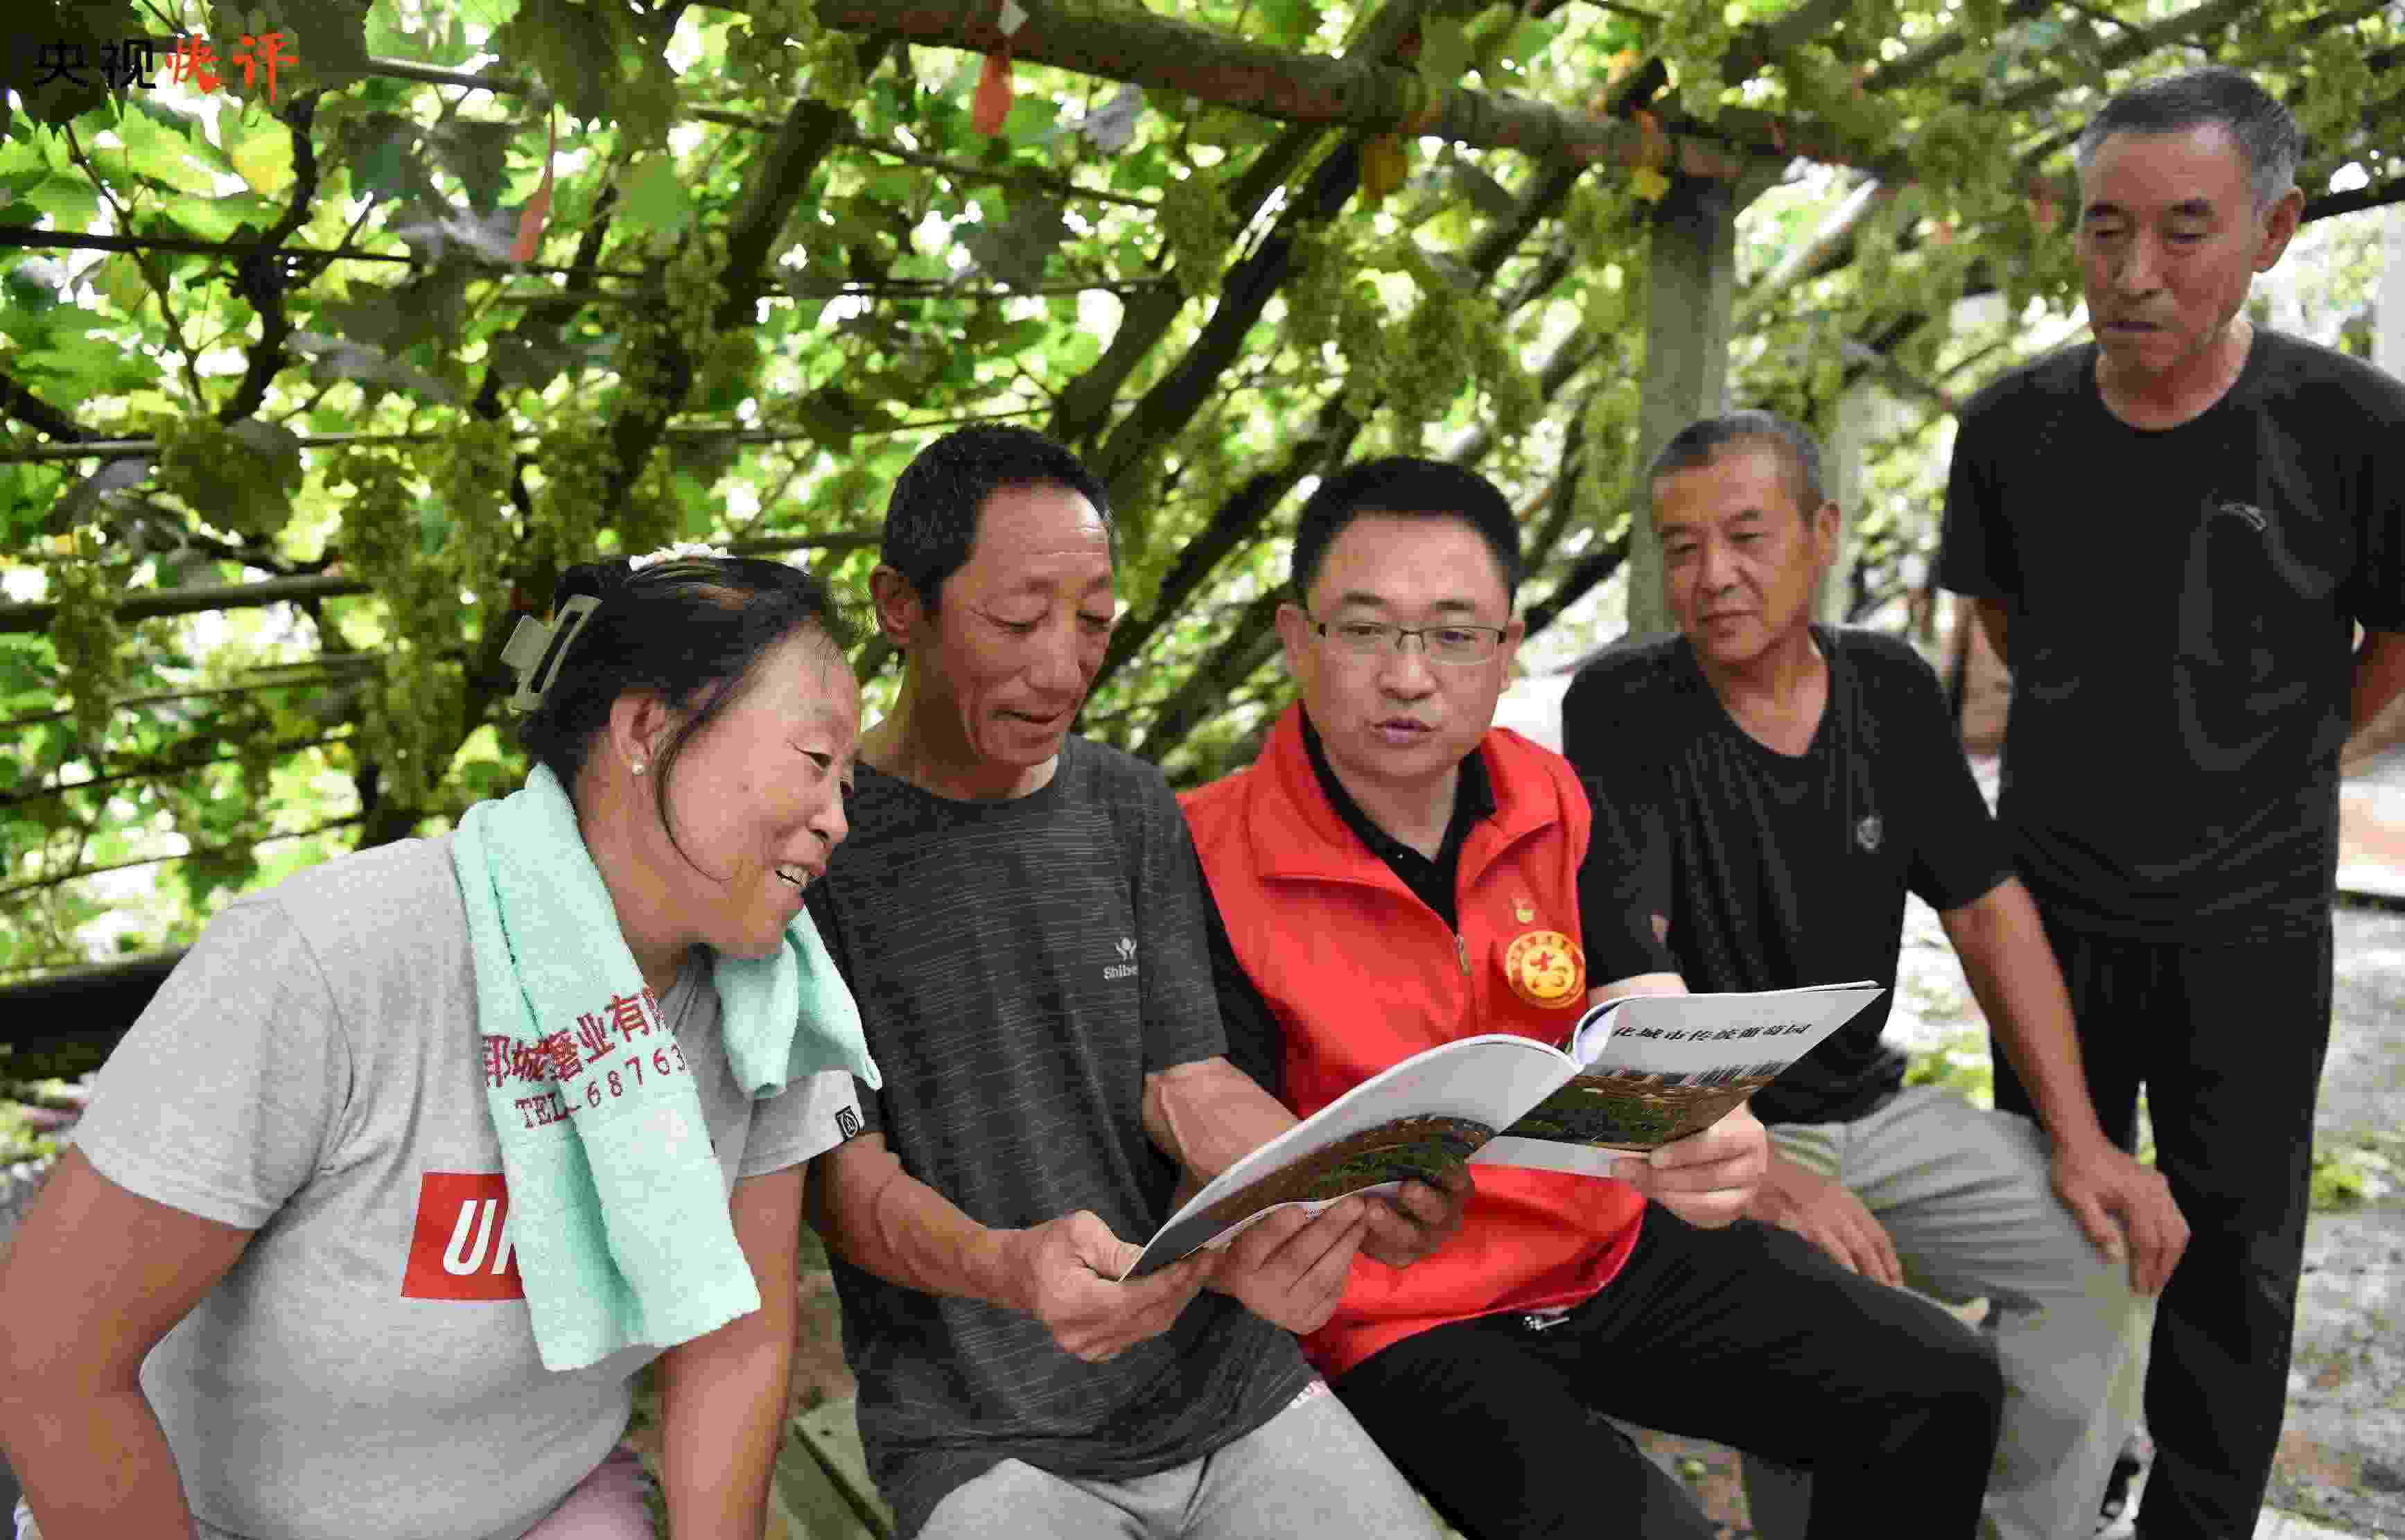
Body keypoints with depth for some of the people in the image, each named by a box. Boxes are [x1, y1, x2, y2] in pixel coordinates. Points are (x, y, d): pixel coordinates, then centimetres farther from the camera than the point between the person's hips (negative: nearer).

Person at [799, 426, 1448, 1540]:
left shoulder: (1132, 810, 6)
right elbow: (843, 1175, -11)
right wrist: (1005, 1268, -31)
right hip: (982, 1438, -4)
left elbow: (1188, 1084, 3)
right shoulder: (817, 849, -8)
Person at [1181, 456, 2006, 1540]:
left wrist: (1710, 1144, -31)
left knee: (1940, 1389, 2)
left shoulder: (1556, 806, -2)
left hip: (1611, 1249, 5)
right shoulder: (1205, 863, -19)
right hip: (1399, 1322, -5)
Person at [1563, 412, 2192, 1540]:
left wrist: (2078, 1140, -3)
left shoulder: (1891, 688, 3)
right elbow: (1624, 962, -22)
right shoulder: (1621, 706, -14)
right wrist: (1756, 1173, -33)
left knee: (2110, 1244, -8)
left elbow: (1987, 912, 6)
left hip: (1868, 1109, 6)